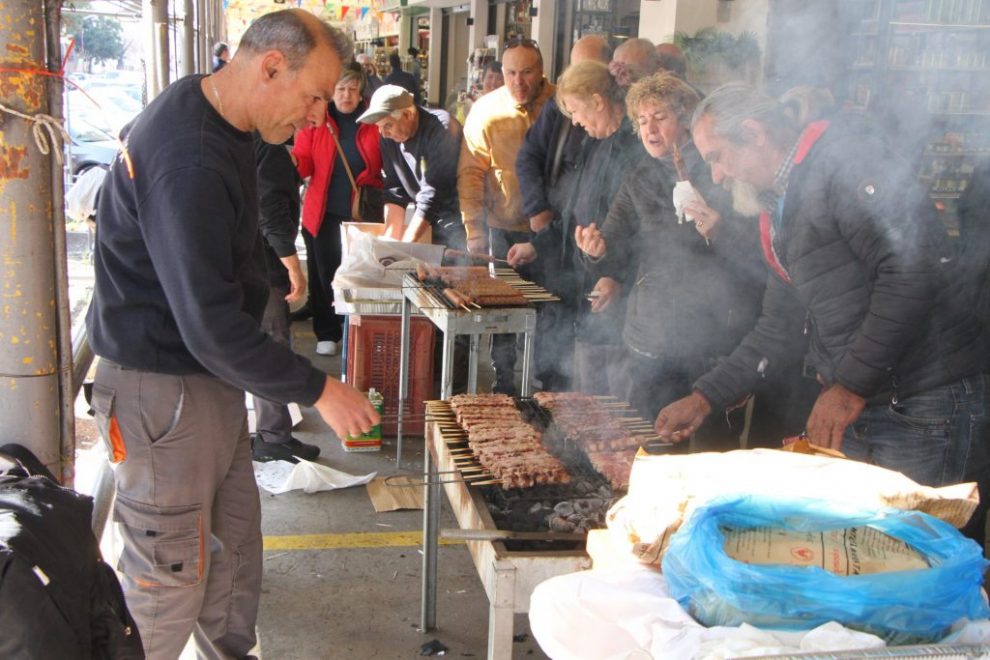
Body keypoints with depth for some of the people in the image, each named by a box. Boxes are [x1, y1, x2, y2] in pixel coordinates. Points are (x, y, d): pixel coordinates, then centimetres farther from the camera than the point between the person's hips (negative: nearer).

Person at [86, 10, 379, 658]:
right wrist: (317, 388, -23)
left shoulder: (216, 118, 5)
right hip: (162, 389, -10)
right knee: (171, 572, 3)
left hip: (210, 372, 10)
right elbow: (211, 325, -29)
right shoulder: (189, 161, -28)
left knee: (236, 537, 20)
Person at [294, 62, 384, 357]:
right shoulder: (316, 121, 0)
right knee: (324, 273, 6)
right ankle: (327, 333, 20)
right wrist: (293, 162, -25)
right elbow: (304, 162, -3)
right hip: (324, 212, 0)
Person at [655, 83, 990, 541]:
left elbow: (915, 267, -23)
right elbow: (774, 331, 24)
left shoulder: (845, 157, -12)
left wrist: (853, 385, -20)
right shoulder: (781, 215, 19)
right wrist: (703, 399, 20)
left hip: (928, 414, -9)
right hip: (855, 416, 9)